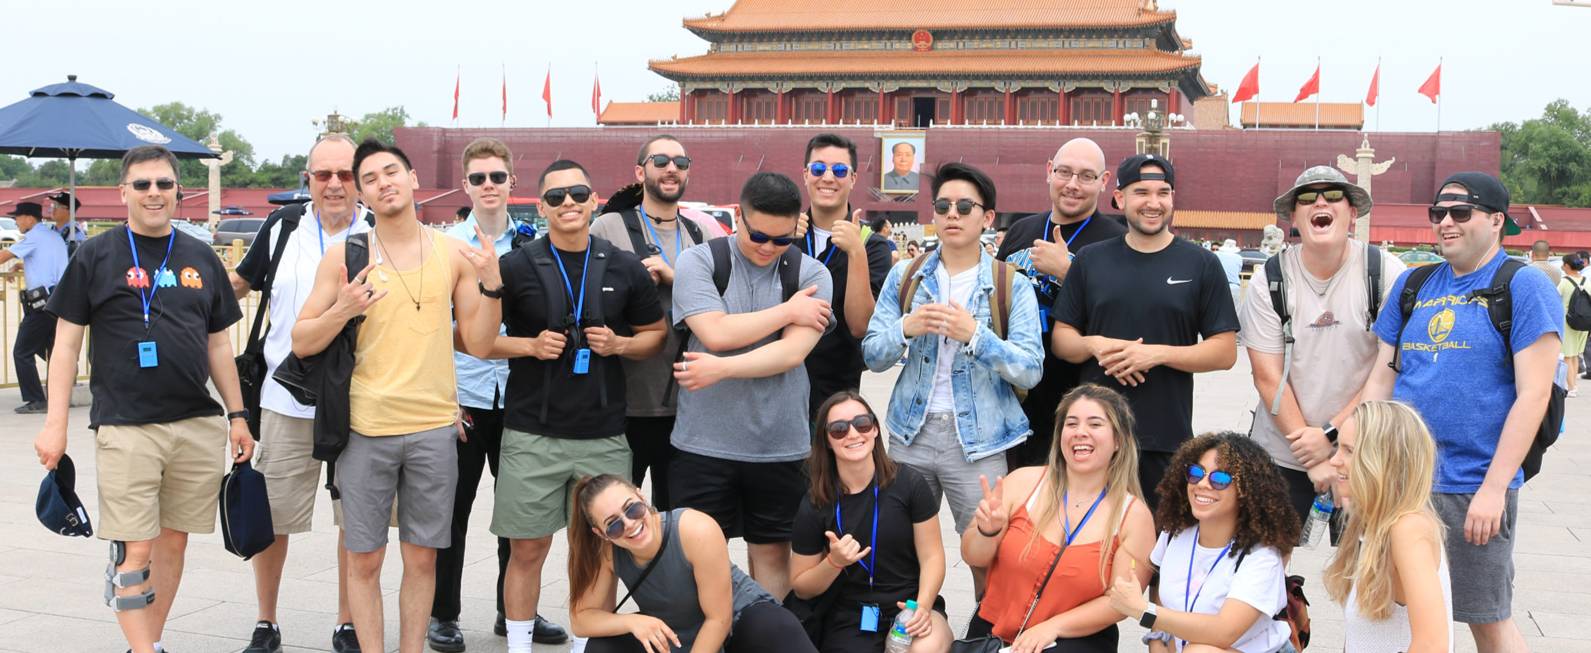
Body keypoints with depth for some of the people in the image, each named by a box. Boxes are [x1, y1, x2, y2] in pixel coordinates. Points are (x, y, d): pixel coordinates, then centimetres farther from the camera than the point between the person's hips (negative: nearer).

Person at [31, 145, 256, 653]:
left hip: (198, 426, 4)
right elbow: (67, 344, 1)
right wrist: (55, 424, -4)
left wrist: (237, 415, 12)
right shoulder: (95, 257, 2)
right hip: (125, 427, -4)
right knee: (134, 553, -6)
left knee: (173, 542, 9)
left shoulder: (202, 259, 13)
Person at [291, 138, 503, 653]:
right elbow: (301, 343, 1)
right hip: (366, 429, -1)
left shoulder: (454, 254, 3)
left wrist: (491, 284, -11)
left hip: (434, 427, 1)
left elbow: (478, 345, 3)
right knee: (364, 559, 6)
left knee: (422, 557, 9)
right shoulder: (343, 255, 0)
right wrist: (343, 310, -17)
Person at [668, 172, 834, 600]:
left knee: (772, 550, 12)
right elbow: (716, 333, -16)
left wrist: (722, 368, -21)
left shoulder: (811, 275, 1)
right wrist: (789, 311, -8)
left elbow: (793, 352, -12)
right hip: (704, 441, -1)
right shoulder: (698, 262, -2)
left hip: (780, 446, 1)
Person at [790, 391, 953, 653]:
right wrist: (834, 562, -16)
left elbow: (931, 556, -2)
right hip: (849, 618, 0)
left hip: (910, 604, 0)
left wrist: (922, 606, -20)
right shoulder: (814, 505, -5)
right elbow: (801, 588, 4)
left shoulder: (909, 483, -5)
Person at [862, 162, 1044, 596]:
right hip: (911, 433, 3)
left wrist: (974, 334, -23)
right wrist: (907, 328, -15)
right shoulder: (905, 277, 8)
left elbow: (1031, 369, -9)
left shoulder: (1012, 285, -1)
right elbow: (872, 355, 5)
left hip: (978, 441, -3)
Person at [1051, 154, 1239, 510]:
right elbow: (1061, 337, 11)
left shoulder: (1201, 264, 3)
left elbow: (1225, 351, 0)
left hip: (1167, 440, -2)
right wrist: (1096, 345, -11)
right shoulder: (1091, 260, 9)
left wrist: (1157, 353, -15)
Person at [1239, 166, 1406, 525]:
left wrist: (1331, 435, -11)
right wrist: (1313, 461, -10)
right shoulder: (1269, 280, -3)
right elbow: (1268, 377, -5)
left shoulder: (1385, 272, -6)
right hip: (1280, 452, 1)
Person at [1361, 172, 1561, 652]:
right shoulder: (1413, 285, 10)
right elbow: (1382, 378, 13)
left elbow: (1533, 394, -12)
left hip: (1473, 489, -5)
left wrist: (1493, 489, -17)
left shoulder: (1524, 286, -6)